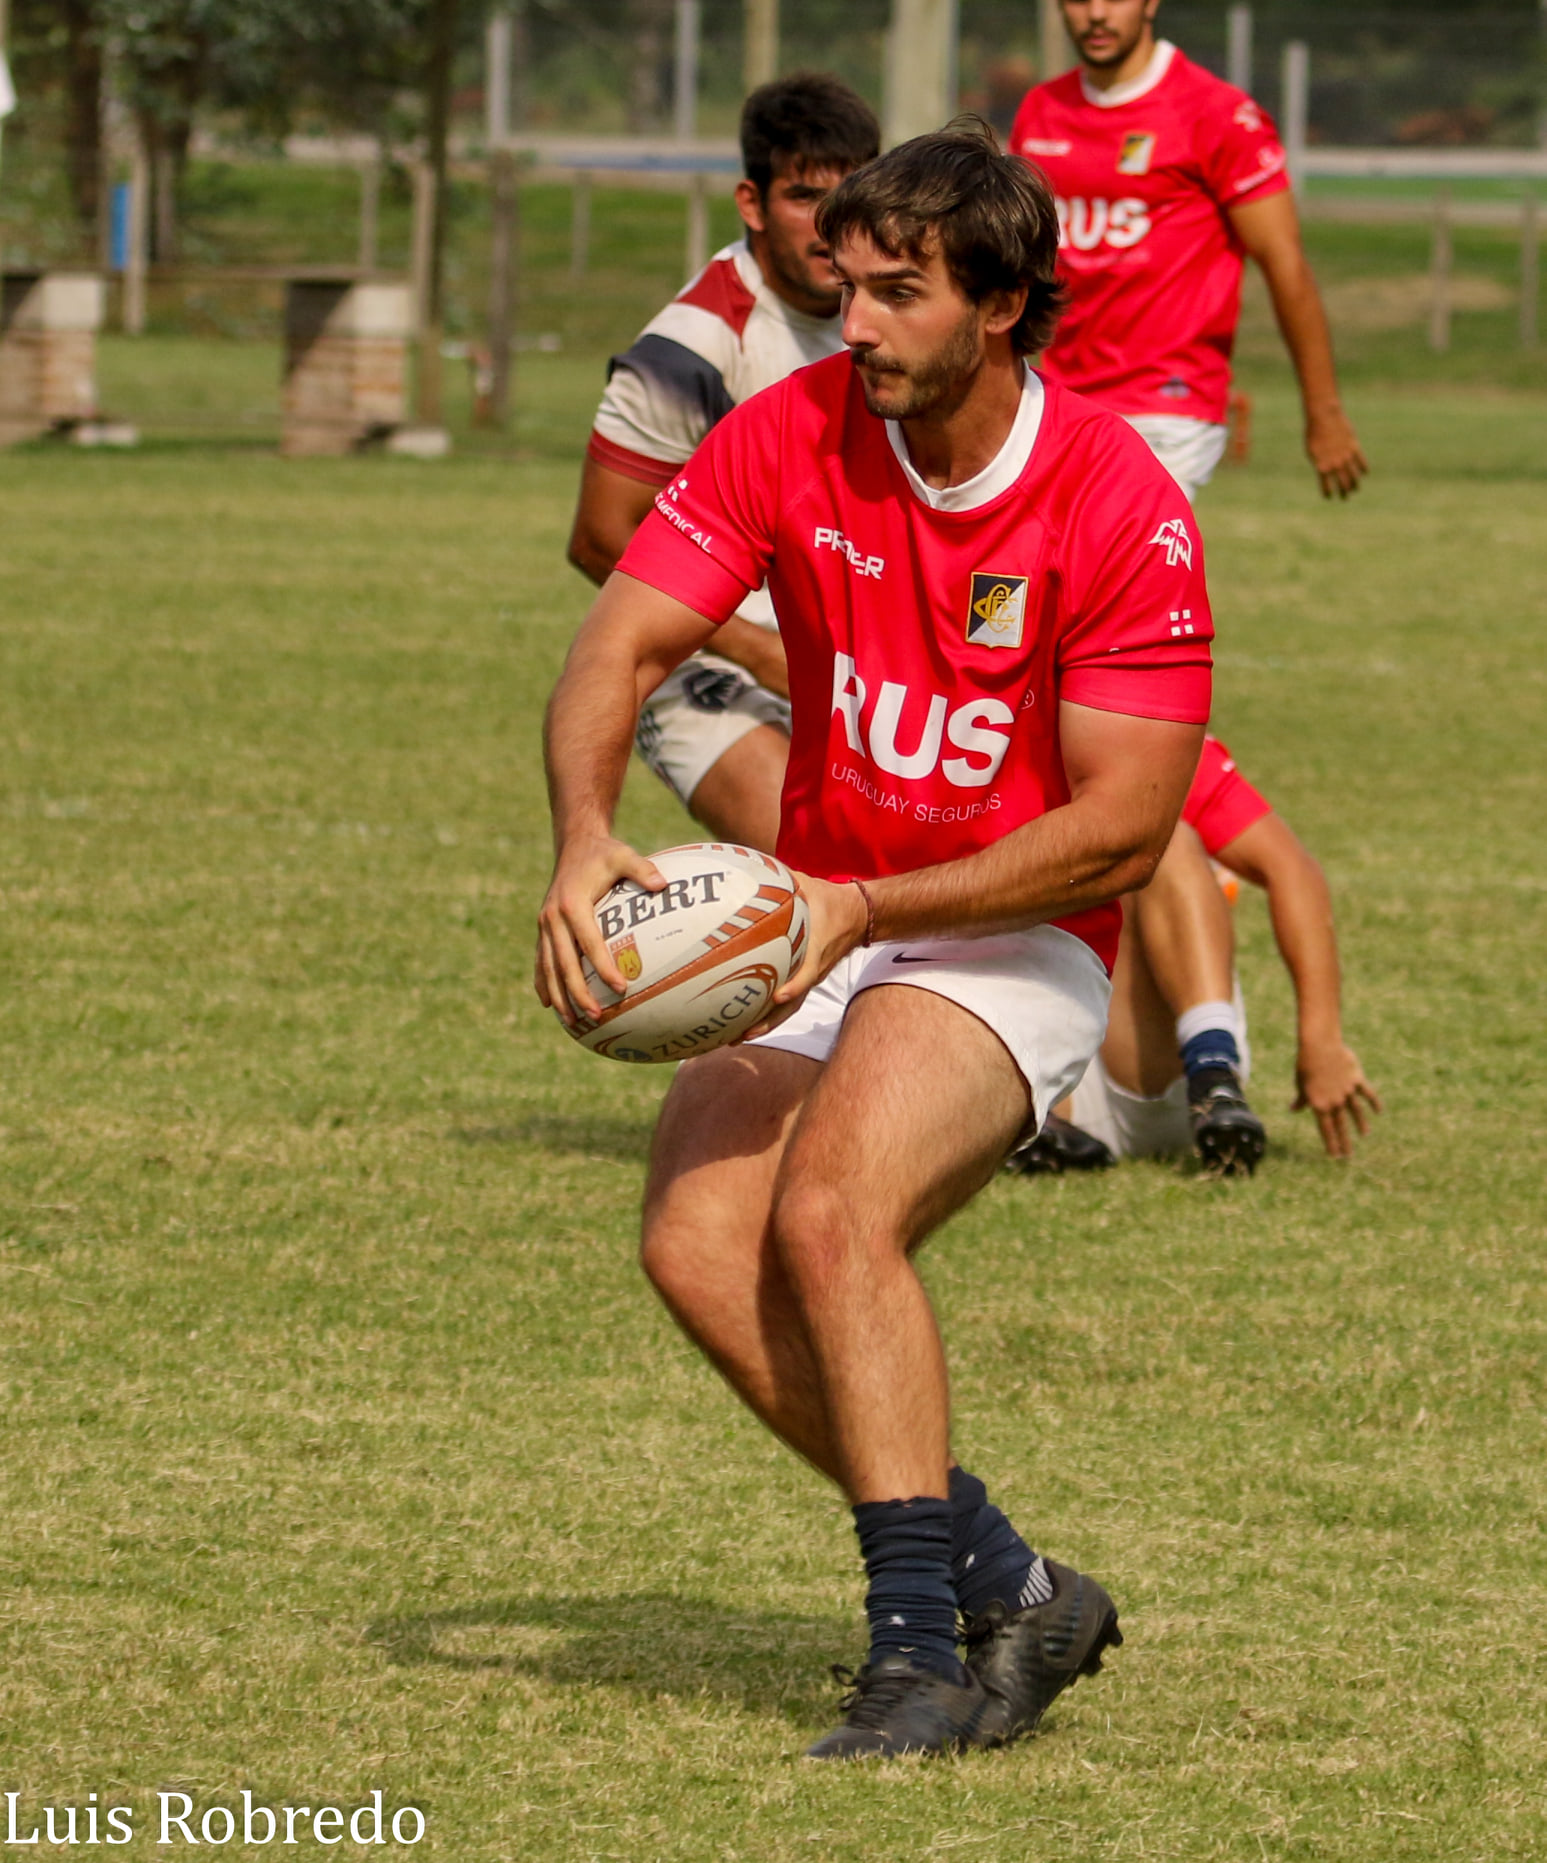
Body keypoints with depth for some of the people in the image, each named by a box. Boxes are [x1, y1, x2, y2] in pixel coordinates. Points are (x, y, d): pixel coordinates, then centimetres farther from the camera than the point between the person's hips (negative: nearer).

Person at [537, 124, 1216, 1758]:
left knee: (831, 1211, -29)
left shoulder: (1120, 506, -16)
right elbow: (622, 644, -9)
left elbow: (1126, 823, -17)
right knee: (698, 1244, -17)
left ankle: (917, 1647, -26)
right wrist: (583, 841, -30)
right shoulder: (790, 437, -4)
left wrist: (867, 911, -25)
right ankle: (1003, 1587, -9)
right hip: (818, 932, 5)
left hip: (1013, 944, -5)